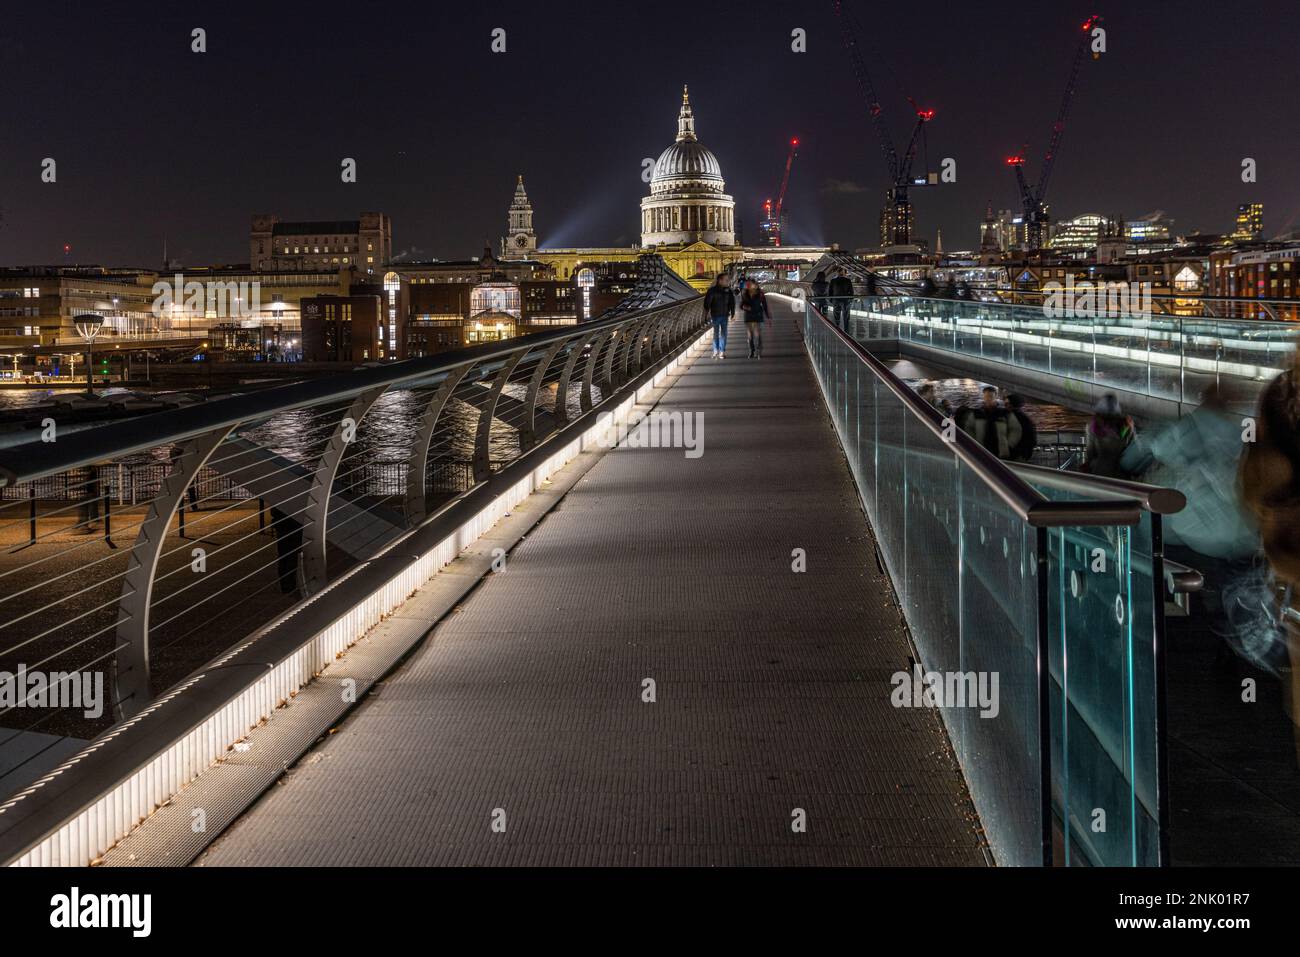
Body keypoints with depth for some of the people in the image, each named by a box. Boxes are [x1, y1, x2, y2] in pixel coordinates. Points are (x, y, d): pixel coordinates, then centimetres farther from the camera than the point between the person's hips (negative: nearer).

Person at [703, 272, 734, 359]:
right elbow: (707, 301, -5)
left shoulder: (728, 290, 2)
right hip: (715, 315, -3)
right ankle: (716, 351, 13)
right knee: (716, 333, 5)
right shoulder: (712, 290, -8)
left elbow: (732, 302, 9)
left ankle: (722, 352, 8)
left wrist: (732, 313, 7)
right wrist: (707, 312, -10)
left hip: (725, 316, 3)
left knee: (724, 334, 3)